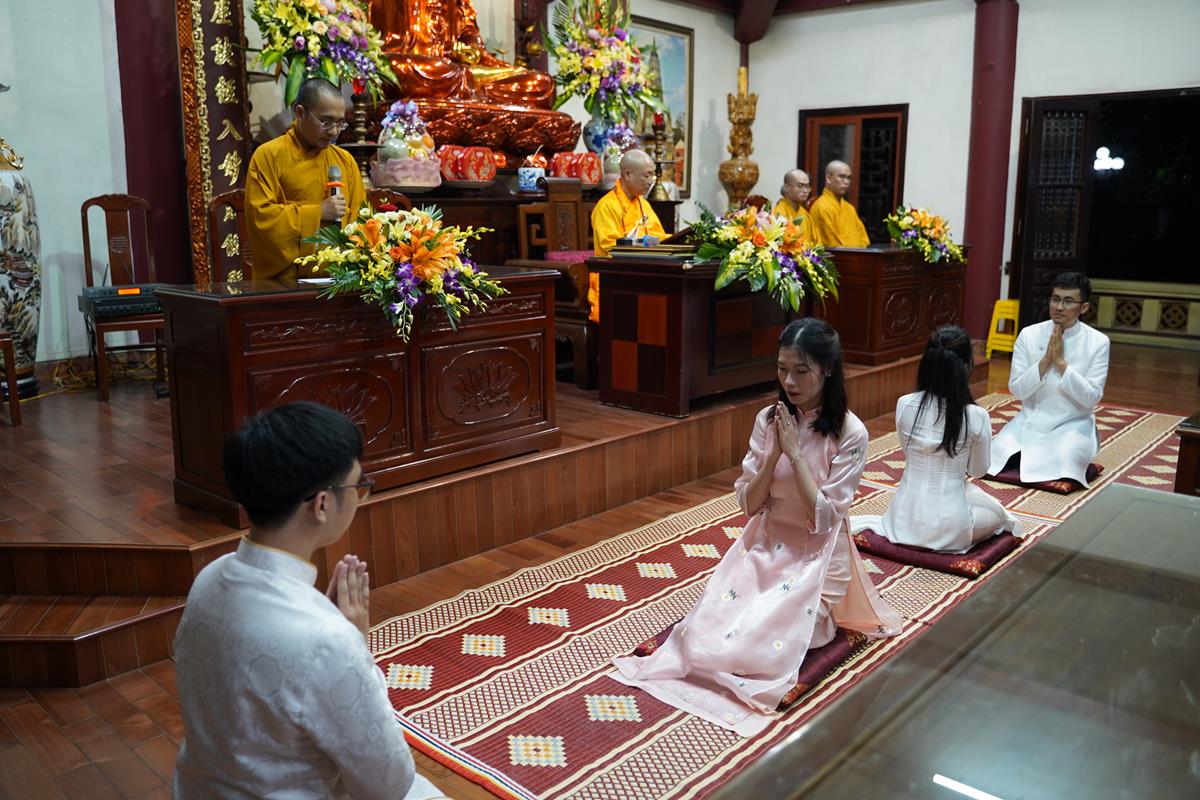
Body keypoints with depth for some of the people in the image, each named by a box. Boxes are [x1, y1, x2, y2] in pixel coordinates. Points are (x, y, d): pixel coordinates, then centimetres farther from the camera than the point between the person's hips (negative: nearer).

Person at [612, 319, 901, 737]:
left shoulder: (850, 432, -13)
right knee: (705, 630, -14)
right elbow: (749, 504, -2)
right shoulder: (769, 420, -1)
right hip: (764, 546, 4)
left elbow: (824, 517, -18)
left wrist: (795, 452, -21)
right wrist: (774, 453, -16)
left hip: (815, 555, -3)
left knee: (765, 643, -19)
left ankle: (819, 616, 10)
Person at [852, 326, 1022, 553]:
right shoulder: (977, 416, -17)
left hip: (905, 519, 4)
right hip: (948, 529, -4)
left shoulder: (904, 405, -10)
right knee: (997, 513, 30)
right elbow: (977, 471, 1)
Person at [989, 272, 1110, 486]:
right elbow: (1016, 390, -7)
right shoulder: (1029, 335, -4)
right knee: (995, 457, -22)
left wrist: (1061, 362, -20)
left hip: (1072, 425, -1)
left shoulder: (1098, 342, -8)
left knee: (1057, 468, -30)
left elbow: (1091, 399, -13)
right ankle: (1028, 455, 6)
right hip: (1029, 422, 2)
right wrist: (1046, 359, -19)